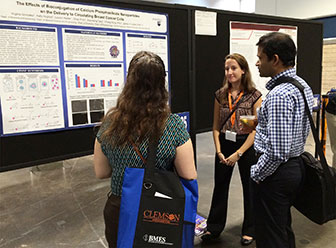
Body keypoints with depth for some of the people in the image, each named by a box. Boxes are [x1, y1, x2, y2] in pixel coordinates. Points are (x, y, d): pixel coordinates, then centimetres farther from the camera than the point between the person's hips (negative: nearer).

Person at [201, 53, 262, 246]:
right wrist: (219, 151, -5)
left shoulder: (254, 96, -7)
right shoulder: (220, 95, 3)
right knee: (220, 186, 12)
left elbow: (256, 129, -10)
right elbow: (216, 126, 6)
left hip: (247, 146, -3)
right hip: (224, 145, 3)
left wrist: (239, 153, -14)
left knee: (249, 188, 11)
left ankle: (249, 230, 31)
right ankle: (214, 228, 29)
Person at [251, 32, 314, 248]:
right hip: (295, 167, 10)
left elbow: (277, 151, -27)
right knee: (284, 230, 25)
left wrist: (257, 174, -12)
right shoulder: (303, 86, 6)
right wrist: (260, 124, 13)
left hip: (275, 173, -10)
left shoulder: (279, 95, -25)